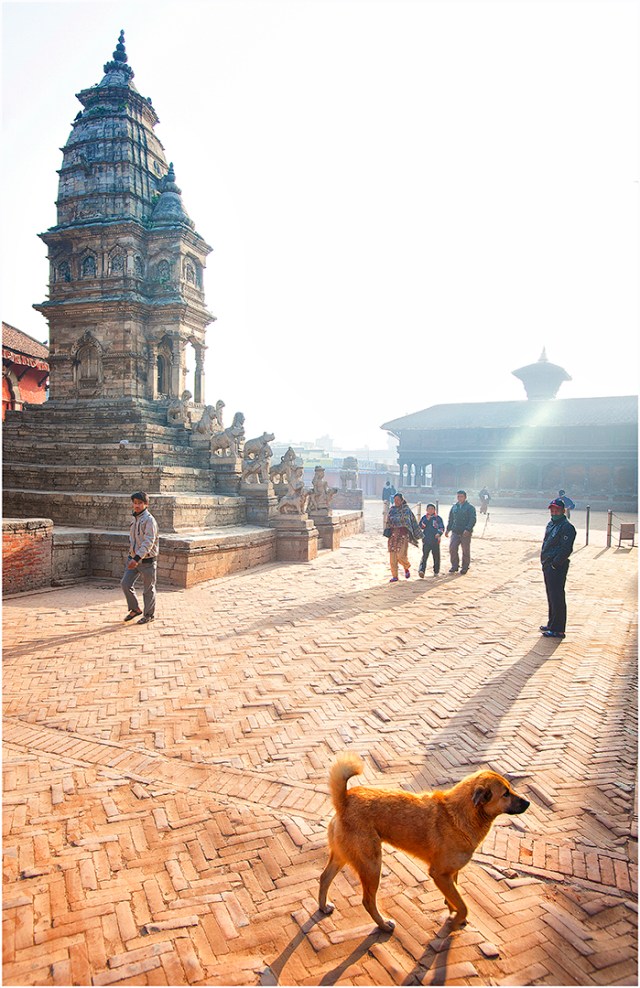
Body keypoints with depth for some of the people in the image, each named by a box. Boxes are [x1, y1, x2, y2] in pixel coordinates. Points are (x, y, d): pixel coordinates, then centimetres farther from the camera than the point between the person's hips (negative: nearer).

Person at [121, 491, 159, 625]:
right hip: (133, 558, 7)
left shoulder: (149, 520, -17)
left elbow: (148, 542, -26)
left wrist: (137, 558, -34)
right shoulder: (134, 518, 9)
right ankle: (135, 609, 20)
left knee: (148, 589, 5)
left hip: (147, 560, -7)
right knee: (125, 584, 1)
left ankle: (149, 614, 20)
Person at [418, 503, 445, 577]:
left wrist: (439, 533, -17)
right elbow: (421, 526, -2)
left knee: (436, 556, 7)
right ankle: (421, 570, -21)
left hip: (435, 540, 1)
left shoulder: (438, 518, 6)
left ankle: (436, 571, 20)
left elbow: (442, 527, 1)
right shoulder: (424, 517, 10)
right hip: (426, 540, 0)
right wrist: (427, 520, -12)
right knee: (424, 556, -11)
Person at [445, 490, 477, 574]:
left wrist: (468, 529, -21)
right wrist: (448, 529, 14)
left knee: (466, 550, 3)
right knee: (452, 548, -3)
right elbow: (450, 519, 20)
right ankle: (455, 566, 11)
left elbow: (473, 520, -10)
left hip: (465, 533, -4)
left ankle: (465, 567, 16)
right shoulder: (454, 507, 13)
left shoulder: (470, 507, -2)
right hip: (455, 532, 4)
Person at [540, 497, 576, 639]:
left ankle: (558, 630, 0)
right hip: (547, 565, 10)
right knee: (551, 596, 18)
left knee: (557, 597, -5)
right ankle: (552, 624, 30)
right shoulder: (551, 523, 15)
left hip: (557, 567, -10)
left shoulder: (566, 527, -14)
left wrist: (554, 564, -19)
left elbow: (565, 550, -20)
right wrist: (545, 561, 15)